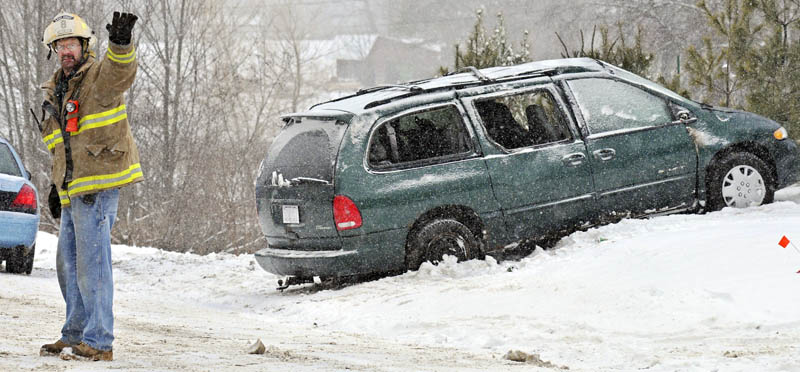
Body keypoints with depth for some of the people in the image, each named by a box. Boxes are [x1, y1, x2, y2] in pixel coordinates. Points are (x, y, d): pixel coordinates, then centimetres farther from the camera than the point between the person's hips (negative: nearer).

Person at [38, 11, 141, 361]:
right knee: (68, 263, 16)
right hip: (73, 190, 9)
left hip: (99, 185, -9)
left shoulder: (99, 78, -6)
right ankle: (76, 333, 28)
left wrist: (120, 44, -52)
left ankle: (99, 342, -9)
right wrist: (57, 185, 24)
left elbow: (120, 71, -32)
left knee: (91, 261, -11)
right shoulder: (55, 91, 19)